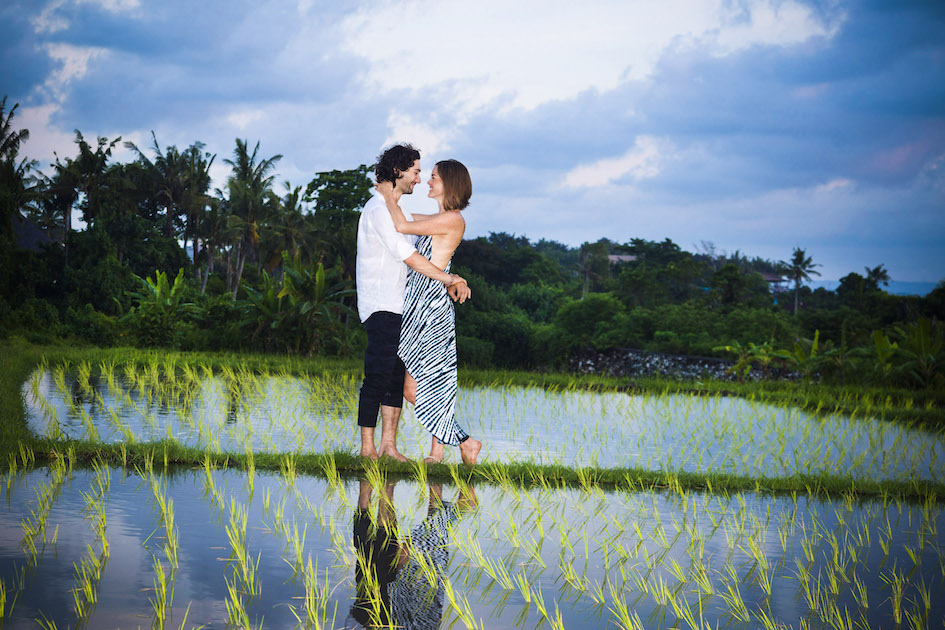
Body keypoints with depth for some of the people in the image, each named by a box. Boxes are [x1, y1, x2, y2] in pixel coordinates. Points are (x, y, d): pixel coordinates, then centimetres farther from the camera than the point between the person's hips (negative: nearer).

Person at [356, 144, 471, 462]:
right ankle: (367, 448, -5)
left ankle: (388, 444, 9)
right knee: (377, 377, -8)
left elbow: (412, 255, 20)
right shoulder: (379, 207, -11)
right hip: (381, 307, -10)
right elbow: (406, 255, -17)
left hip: (398, 306, 10)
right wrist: (447, 277, -14)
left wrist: (447, 282, 7)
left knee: (397, 376, 7)